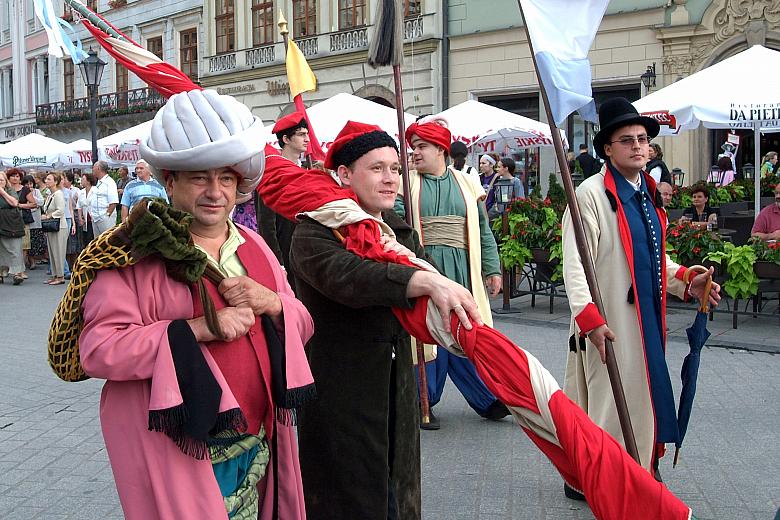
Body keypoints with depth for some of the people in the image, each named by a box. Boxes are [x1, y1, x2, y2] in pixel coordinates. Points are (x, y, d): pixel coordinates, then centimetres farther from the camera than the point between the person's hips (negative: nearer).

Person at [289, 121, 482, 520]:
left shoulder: (401, 231, 12)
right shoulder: (314, 232, -13)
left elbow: (427, 305, 9)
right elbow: (345, 276, -34)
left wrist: (409, 261, -11)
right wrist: (425, 280, -43)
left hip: (396, 392, 7)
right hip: (338, 394, -7)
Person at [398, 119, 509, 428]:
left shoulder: (465, 185, 13)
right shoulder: (407, 184, 5)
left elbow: (483, 230, 15)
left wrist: (492, 269, 12)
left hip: (461, 274, 2)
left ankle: (488, 400, 17)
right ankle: (423, 404, 14)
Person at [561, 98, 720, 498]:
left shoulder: (646, 192, 14)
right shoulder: (591, 194, -13)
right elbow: (575, 264, -18)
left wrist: (685, 282, 8)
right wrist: (589, 318, -26)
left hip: (646, 319, 9)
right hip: (608, 325, -9)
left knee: (643, 401, 15)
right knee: (611, 404, -2)